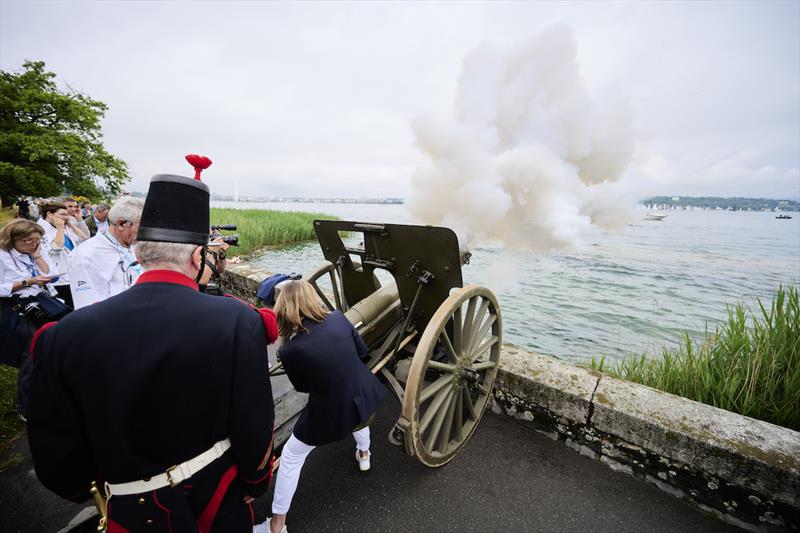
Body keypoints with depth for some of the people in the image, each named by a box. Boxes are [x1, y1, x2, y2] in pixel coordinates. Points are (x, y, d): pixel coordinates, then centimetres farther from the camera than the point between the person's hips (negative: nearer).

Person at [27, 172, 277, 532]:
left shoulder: (66, 335, -19)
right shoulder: (238, 321, -28)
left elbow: (55, 450, -8)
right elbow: (255, 428, -19)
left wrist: (86, 489, 15)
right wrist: (256, 485, 1)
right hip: (218, 501, -1)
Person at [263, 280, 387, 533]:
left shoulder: (290, 350, -23)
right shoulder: (338, 318, -15)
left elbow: (302, 386, -4)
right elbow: (362, 350, 1)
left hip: (328, 411, -4)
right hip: (362, 396, 4)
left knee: (291, 458, 22)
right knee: (358, 416, 42)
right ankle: (363, 454, 65)